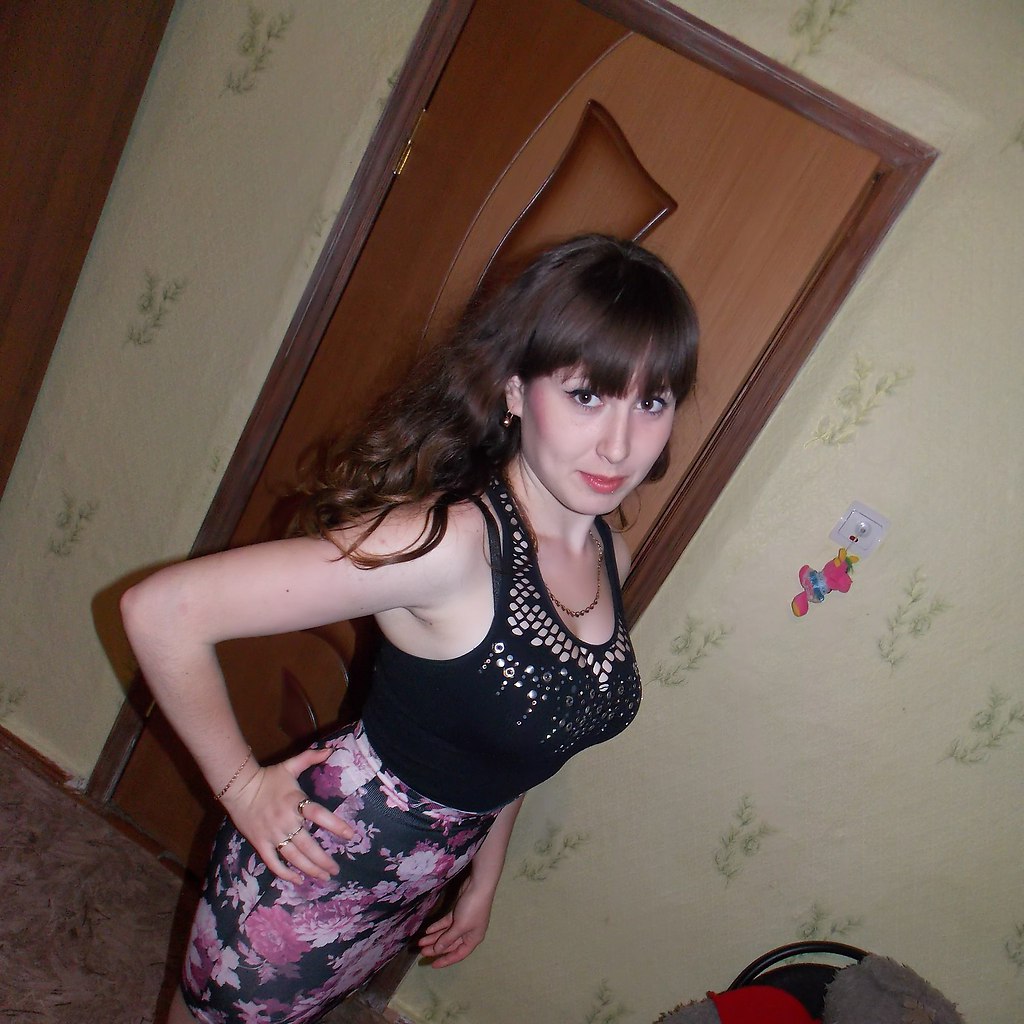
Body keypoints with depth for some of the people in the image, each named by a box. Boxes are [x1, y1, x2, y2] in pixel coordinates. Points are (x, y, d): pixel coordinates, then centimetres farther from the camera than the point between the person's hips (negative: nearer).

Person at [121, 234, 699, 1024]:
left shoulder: (610, 557, -8)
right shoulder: (450, 542, -32)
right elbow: (162, 610, -29)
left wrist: (485, 878, 14)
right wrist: (241, 784, -18)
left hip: (425, 883, 7)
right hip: (324, 861, -7)